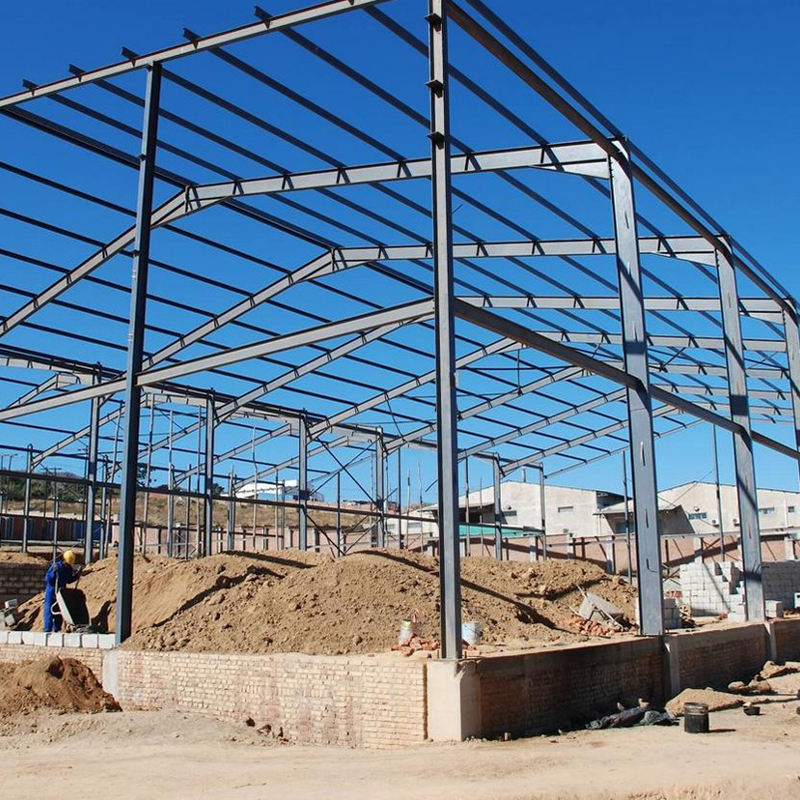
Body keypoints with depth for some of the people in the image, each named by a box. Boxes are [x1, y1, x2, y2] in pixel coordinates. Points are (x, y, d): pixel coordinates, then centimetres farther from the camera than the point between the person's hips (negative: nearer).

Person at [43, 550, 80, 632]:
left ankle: (56, 630, 14)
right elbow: (47, 579, -19)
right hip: (51, 591, -5)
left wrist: (77, 575, 1)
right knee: (49, 610, -6)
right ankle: (47, 630, -4)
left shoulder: (69, 568, 1)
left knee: (59, 611, 8)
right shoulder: (56, 566, -16)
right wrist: (53, 572, -34)